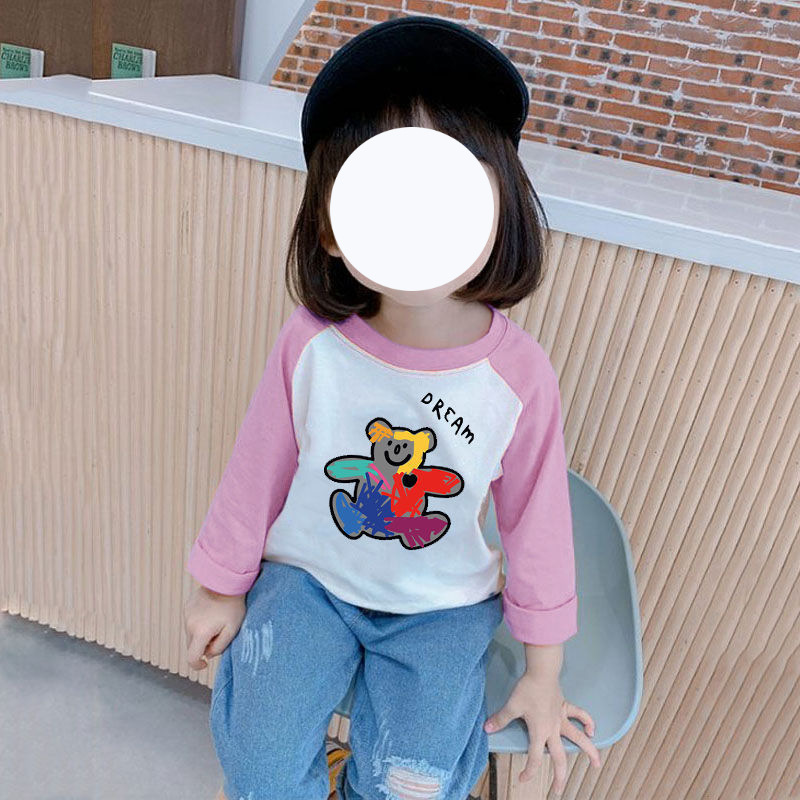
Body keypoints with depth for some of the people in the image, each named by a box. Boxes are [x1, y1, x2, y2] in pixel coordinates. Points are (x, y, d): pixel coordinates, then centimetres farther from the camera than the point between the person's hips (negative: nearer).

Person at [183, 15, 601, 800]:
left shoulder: (519, 371, -19)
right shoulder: (312, 342, -20)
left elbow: (536, 515, -6)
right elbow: (258, 468, -5)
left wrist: (543, 670, 3)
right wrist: (222, 585, 8)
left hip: (442, 605, 1)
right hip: (308, 577, 0)